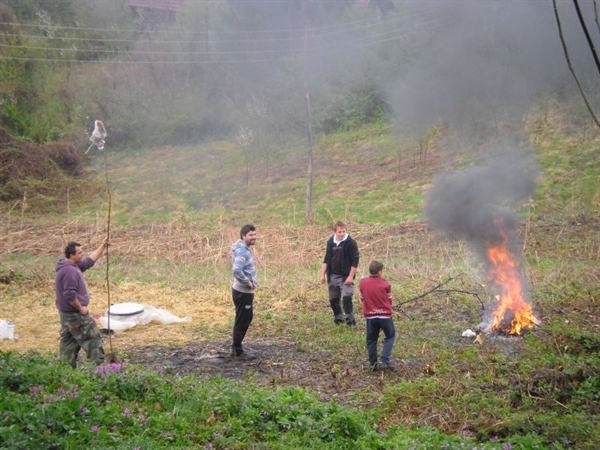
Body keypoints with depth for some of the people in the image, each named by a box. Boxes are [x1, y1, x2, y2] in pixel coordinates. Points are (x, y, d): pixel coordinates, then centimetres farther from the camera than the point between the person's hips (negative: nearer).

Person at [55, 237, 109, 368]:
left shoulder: (74, 265, 7)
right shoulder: (69, 271, -25)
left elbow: (89, 261, 19)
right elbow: (70, 295, -29)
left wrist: (103, 246, 14)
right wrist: (81, 309, -18)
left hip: (67, 313, 10)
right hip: (76, 314, -10)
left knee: (69, 341, 14)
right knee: (93, 338, -1)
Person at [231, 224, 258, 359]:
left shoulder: (246, 249, 11)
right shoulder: (242, 251, -20)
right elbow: (236, 270, -35)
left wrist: (252, 282, 11)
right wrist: (248, 283, -22)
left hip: (246, 291, 10)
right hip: (242, 292, -10)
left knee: (247, 318, 19)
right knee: (242, 321, 0)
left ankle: (236, 347, 29)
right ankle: (237, 351, 10)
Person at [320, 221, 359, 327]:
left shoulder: (350, 242, -11)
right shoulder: (330, 242, 4)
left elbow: (355, 261, -12)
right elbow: (326, 259, 13)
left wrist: (351, 276, -16)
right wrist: (323, 274, 8)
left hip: (345, 276, -5)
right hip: (332, 276, 5)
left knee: (346, 298, -15)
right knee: (333, 299, 12)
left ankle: (350, 320, -1)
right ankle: (338, 318, 31)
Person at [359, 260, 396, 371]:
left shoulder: (362, 283, -2)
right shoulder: (385, 284, -7)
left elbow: (362, 298, 9)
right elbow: (389, 300, 3)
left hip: (370, 316, 2)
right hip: (385, 315, -2)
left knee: (371, 339, 14)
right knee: (390, 336, 14)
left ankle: (372, 363, 14)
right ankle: (384, 361, 1)